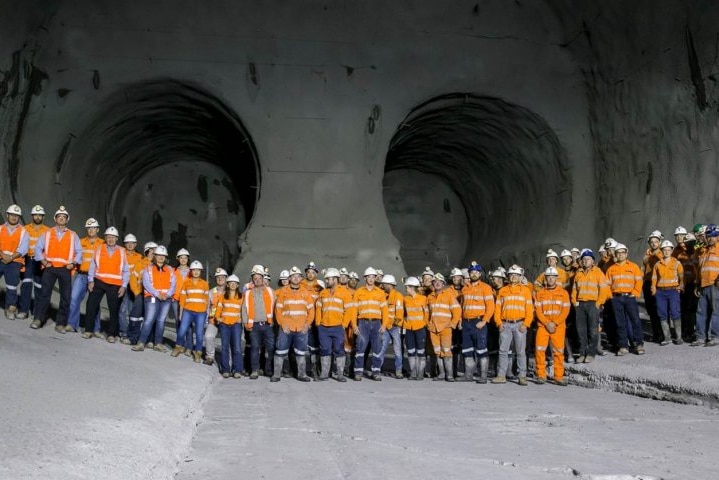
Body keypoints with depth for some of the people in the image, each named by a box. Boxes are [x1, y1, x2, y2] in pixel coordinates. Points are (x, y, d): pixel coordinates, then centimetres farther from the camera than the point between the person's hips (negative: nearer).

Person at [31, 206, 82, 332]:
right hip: (50, 268, 0)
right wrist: (43, 261, -4)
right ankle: (38, 319, -2)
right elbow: (38, 248, 8)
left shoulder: (73, 235, 10)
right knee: (44, 293, -6)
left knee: (65, 297, -1)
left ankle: (60, 324, 3)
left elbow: (79, 252, 9)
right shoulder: (47, 234, 10)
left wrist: (73, 263, -5)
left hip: (65, 269, 0)